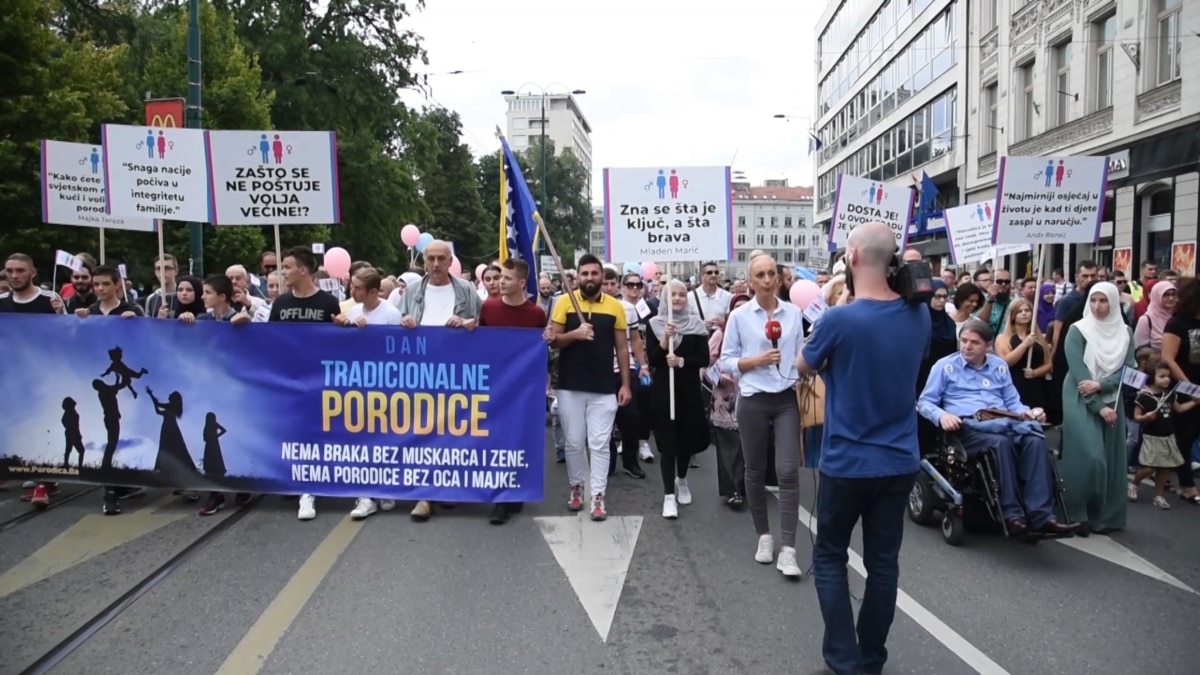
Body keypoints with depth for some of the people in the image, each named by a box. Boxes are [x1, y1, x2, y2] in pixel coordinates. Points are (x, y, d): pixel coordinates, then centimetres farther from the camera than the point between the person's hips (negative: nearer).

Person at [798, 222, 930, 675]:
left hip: (847, 462, -5)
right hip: (900, 461, 5)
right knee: (883, 561, 14)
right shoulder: (919, 315, -2)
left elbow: (806, 367, 0)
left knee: (829, 556, 14)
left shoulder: (838, 319, -19)